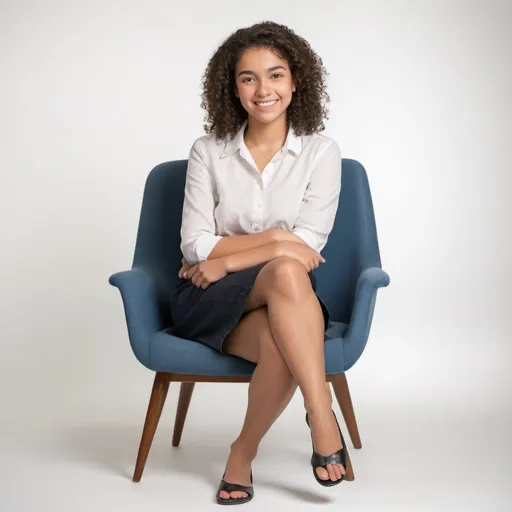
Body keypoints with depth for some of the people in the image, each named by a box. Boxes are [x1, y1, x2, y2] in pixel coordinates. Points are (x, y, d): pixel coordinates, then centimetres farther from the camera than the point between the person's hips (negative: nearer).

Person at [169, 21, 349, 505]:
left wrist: (225, 261, -12)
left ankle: (243, 452, -14)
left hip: (282, 302, 1)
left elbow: (308, 244, -7)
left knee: (280, 343, -38)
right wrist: (273, 238, -13)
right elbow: (196, 245, -2)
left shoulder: (321, 152, 1)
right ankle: (322, 416, -31)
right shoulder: (208, 152, 3)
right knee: (286, 272, -35)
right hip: (208, 302, 0)